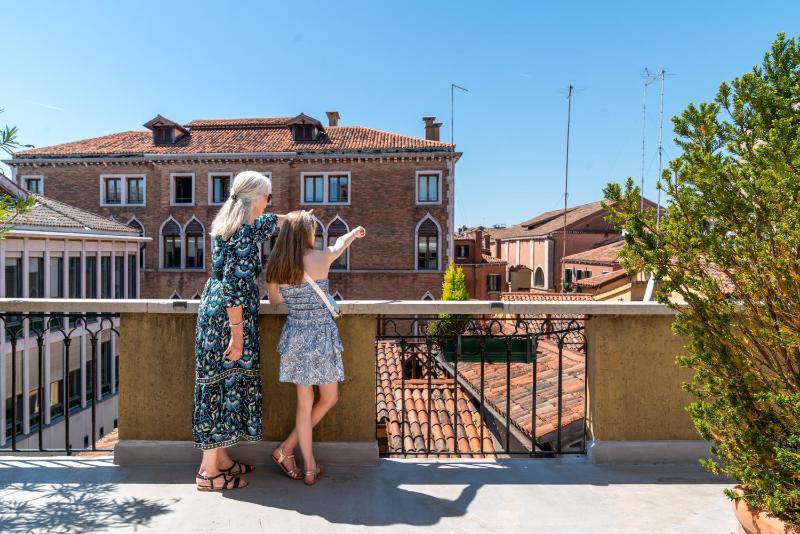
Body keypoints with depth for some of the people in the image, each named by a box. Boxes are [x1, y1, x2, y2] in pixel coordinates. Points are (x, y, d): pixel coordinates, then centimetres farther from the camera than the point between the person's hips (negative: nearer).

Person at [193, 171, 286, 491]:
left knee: (221, 383, 15)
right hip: (229, 317, -10)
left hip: (214, 309, 10)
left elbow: (269, 223, 30)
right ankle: (209, 472, 12)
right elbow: (234, 286, -23)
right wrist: (237, 334, -20)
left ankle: (221, 459, 28)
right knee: (224, 383, -1)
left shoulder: (228, 223, 11)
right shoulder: (244, 234, -18)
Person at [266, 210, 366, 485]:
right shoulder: (321, 258, -12)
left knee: (304, 404, 14)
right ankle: (286, 449, 22)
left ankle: (309, 468, 21)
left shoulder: (276, 267, -1)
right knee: (329, 399, 17)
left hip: (294, 336, 5)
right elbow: (341, 242, 10)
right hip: (321, 337, -4)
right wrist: (355, 232, 31)